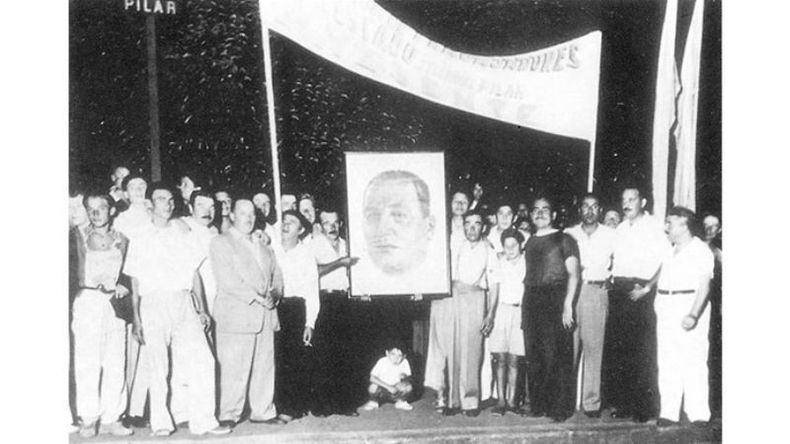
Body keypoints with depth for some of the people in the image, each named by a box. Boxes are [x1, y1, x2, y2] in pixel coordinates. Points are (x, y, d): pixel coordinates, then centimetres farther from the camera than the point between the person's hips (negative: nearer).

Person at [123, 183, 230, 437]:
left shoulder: (183, 236, 16)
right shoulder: (141, 240, 9)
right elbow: (135, 282, 7)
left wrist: (202, 309, 9)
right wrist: (136, 318, -1)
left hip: (183, 302, 2)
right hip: (153, 304, -2)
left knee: (202, 360, -8)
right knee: (157, 367, -2)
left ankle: (203, 420, -3)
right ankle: (161, 423, 8)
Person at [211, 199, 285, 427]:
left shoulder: (263, 246, 23)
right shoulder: (221, 243, 1)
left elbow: (276, 274, 20)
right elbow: (227, 280, -9)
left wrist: (274, 294, -1)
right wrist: (256, 297, -14)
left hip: (265, 314, 6)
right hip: (236, 314, -6)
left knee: (265, 366, 6)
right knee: (234, 368, -6)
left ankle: (263, 411, 15)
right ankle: (228, 415, 2)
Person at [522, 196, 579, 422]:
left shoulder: (564, 240, 2)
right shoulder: (528, 242, 17)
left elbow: (573, 274, -4)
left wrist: (567, 304, -14)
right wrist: (524, 305, 8)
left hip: (556, 299, -5)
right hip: (532, 300, 5)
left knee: (557, 355, -7)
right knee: (534, 356, 5)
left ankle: (560, 407, -1)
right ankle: (538, 404, 13)